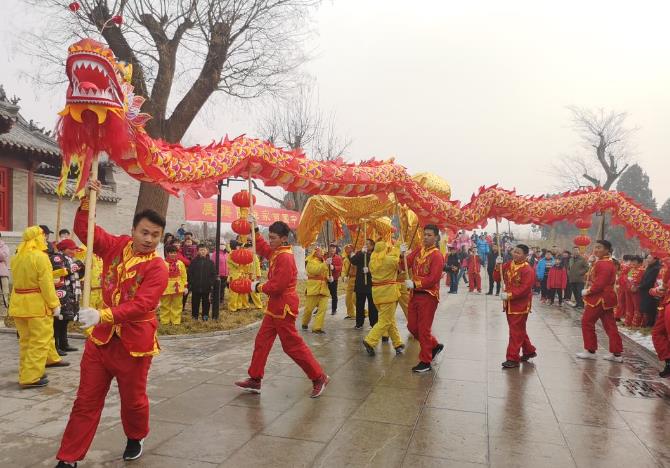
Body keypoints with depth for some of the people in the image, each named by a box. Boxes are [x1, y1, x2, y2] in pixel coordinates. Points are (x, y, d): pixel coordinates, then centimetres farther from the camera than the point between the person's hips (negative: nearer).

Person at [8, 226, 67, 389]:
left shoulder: (16, 257, 9)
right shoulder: (40, 257, -15)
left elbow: (19, 279, 14)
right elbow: (47, 285, -18)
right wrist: (55, 305, -13)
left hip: (19, 303, 8)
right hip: (37, 304, -8)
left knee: (25, 340, 18)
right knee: (39, 342, -1)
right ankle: (30, 378, -1)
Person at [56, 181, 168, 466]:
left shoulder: (157, 268, -17)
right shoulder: (116, 246, 0)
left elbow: (142, 304, -27)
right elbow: (84, 229, 7)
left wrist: (103, 315, -37)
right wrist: (87, 199, -8)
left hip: (134, 342, -4)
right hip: (101, 337, 4)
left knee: (132, 399, 13)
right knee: (86, 401, 10)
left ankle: (135, 438, 42)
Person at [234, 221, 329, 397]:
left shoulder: (285, 257, -20)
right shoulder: (276, 252, 9)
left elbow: (276, 286, -24)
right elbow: (262, 248, 28)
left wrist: (258, 287, -8)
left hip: (283, 308, -10)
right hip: (275, 307, 10)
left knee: (293, 345, -4)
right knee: (262, 341, 12)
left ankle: (319, 377, 7)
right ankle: (255, 380, 22)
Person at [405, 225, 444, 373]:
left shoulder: (437, 255, -12)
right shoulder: (418, 250, 7)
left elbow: (433, 279, -19)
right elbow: (405, 266, 1)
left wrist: (415, 284, -20)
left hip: (428, 296, -7)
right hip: (414, 294, 7)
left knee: (424, 329, 0)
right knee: (412, 326, 13)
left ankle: (425, 362, 14)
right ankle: (435, 345, 33)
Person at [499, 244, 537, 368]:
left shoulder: (527, 270, -17)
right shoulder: (509, 264, 5)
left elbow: (525, 289, -23)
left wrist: (509, 295, -26)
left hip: (520, 305, -8)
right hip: (509, 304, 8)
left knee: (516, 332, -3)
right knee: (519, 330, 19)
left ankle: (513, 359, 3)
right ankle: (529, 351, 36)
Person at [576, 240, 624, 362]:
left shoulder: (603, 264, -19)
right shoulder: (608, 263, 16)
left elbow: (600, 284, -25)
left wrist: (587, 291, -12)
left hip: (599, 299, -10)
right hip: (605, 298, 10)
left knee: (587, 322, 1)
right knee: (610, 326, 10)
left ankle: (590, 351, 9)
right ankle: (616, 354, 12)